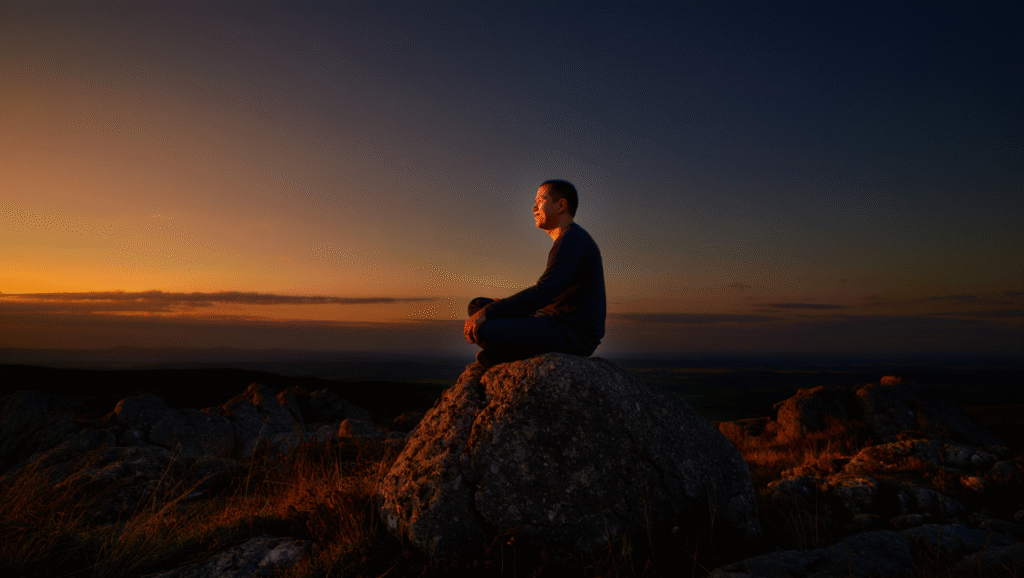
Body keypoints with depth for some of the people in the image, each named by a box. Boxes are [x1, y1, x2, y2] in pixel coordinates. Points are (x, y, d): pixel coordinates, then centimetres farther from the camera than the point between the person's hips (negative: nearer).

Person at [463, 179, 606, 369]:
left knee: (482, 331, -27)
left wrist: (487, 313, -25)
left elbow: (543, 293, -26)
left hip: (571, 335, -10)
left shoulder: (571, 241, -15)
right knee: (478, 306, 10)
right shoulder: (568, 241, 19)